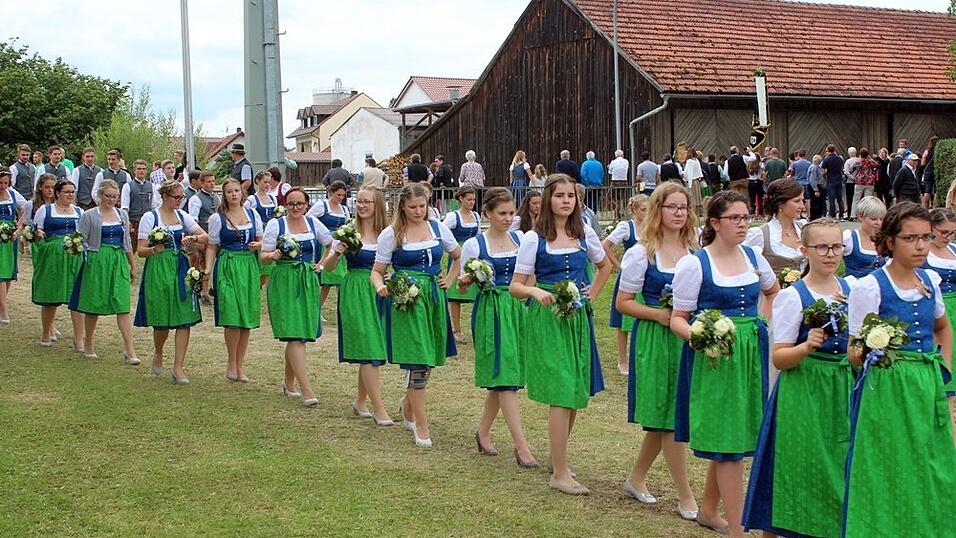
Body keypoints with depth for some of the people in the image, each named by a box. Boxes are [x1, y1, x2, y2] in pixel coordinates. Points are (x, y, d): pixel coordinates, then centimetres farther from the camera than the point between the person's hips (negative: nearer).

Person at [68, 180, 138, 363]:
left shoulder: (122, 215, 12)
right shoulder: (89, 215, -1)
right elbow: (81, 240, 0)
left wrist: (133, 266, 19)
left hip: (119, 263, 3)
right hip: (96, 263, -3)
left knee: (123, 306, -5)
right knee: (93, 305, 5)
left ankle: (129, 351, -9)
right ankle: (88, 344, 24)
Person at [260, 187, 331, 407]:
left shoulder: (313, 223, 8)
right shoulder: (276, 224, -1)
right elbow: (263, 257, -2)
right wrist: (273, 255, -24)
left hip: (308, 282, 4)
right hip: (284, 283, -4)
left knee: (298, 336, 8)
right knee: (295, 335, -11)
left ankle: (289, 383, 26)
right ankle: (306, 389, -14)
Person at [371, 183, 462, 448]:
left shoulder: (438, 228, 6)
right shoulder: (391, 234, -3)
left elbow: (459, 256, 21)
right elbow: (377, 270, 0)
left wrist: (449, 280, 10)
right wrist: (380, 286, -20)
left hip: (434, 297, 4)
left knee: (430, 359, 9)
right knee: (418, 362, -9)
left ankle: (408, 404, 37)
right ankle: (421, 426, 0)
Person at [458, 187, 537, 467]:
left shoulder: (520, 239, 7)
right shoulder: (474, 245, -4)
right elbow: (462, 285, 0)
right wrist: (464, 282, -22)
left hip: (517, 309, 5)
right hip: (490, 311, -5)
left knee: (501, 378, 8)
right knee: (504, 375, -9)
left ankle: (483, 432, 26)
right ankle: (521, 445, -10)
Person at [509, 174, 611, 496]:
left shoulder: (585, 235, 7)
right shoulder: (534, 239, -5)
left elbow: (604, 266, 26)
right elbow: (515, 286, -5)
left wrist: (592, 294, 13)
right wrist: (536, 291, -24)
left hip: (578, 318, 5)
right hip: (547, 320, -5)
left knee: (577, 392, 8)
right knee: (561, 394, -11)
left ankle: (558, 456, 28)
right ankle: (560, 474, -5)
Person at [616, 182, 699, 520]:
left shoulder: (696, 252, 7)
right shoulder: (642, 253, -6)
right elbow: (623, 302, -4)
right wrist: (659, 314, -17)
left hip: (688, 338, 5)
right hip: (654, 339, -5)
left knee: (663, 417, 11)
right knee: (668, 416, -1)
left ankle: (636, 478, 31)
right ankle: (685, 497, 8)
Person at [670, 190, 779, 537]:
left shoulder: (753, 257, 7)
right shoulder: (694, 264, -9)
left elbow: (773, 290, 28)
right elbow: (678, 318, -7)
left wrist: (763, 323, 14)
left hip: (750, 355, 6)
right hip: (713, 356, -6)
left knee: (734, 439, 11)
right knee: (729, 443, -6)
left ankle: (708, 510, 30)